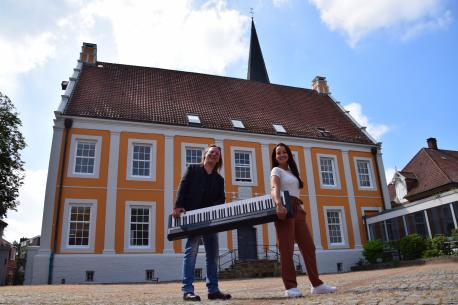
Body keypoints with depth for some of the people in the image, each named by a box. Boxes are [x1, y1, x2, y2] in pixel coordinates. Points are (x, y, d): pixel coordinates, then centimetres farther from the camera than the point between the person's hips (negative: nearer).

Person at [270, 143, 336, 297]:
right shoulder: (276, 170, 1)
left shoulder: (292, 172, 26)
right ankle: (290, 287, -9)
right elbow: (274, 189, -18)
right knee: (287, 249, -10)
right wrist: (279, 205, -36)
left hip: (297, 209, 8)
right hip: (285, 209, -8)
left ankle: (316, 284, 10)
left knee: (309, 246, 4)